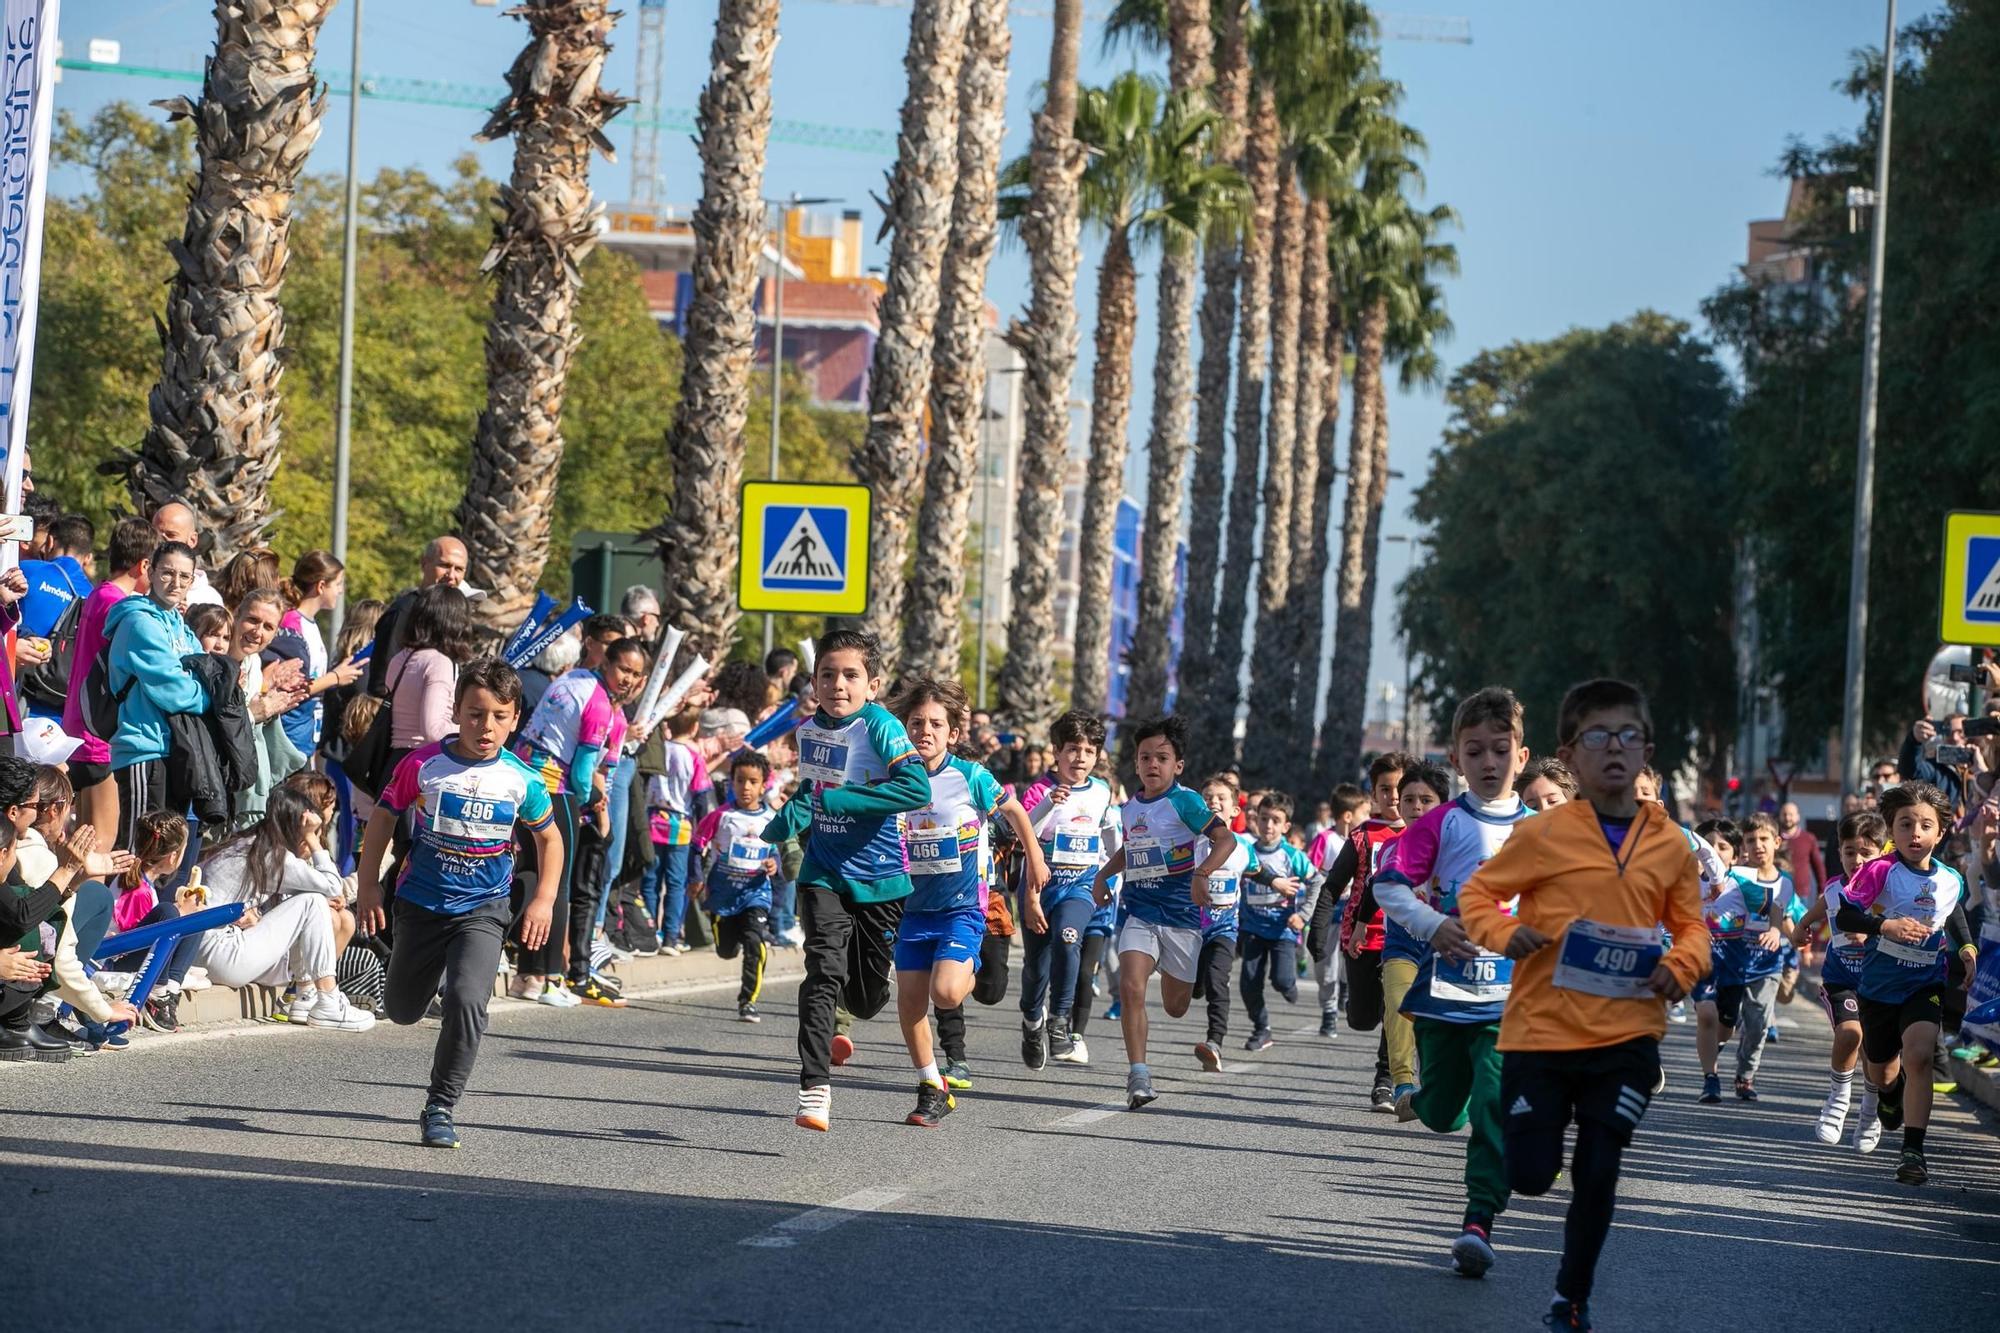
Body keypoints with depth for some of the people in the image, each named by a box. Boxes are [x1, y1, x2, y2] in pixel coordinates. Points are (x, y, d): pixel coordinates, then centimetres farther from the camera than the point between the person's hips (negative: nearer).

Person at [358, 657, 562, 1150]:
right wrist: (368, 886, -1)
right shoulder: (423, 765, -13)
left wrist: (544, 900, 0)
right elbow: (384, 816, 1)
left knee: (466, 1002, -24)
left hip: (483, 910, -1)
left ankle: (440, 1109, -10)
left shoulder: (522, 781, -9)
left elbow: (549, 837, 8)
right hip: (421, 902, 1)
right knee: (402, 1012, 16)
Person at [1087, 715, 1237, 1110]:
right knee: (1131, 988, -19)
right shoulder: (1129, 808, 10)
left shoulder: (1184, 802, -9)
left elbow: (1226, 840, -20)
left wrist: (1201, 874, -35)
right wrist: (1102, 875, 19)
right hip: (1139, 910, 4)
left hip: (1181, 911, -4)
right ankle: (1138, 1074, -15)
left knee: (1175, 1006, 7)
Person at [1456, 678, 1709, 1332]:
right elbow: (1477, 894, 2)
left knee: (1598, 1176, 2)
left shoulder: (1670, 845, 1)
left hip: (1627, 1037, 2)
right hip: (1540, 1032, -2)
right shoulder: (1543, 834, -7)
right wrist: (1504, 934, -18)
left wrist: (1681, 966, -8)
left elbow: (1691, 924, 13)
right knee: (1529, 1177, 0)